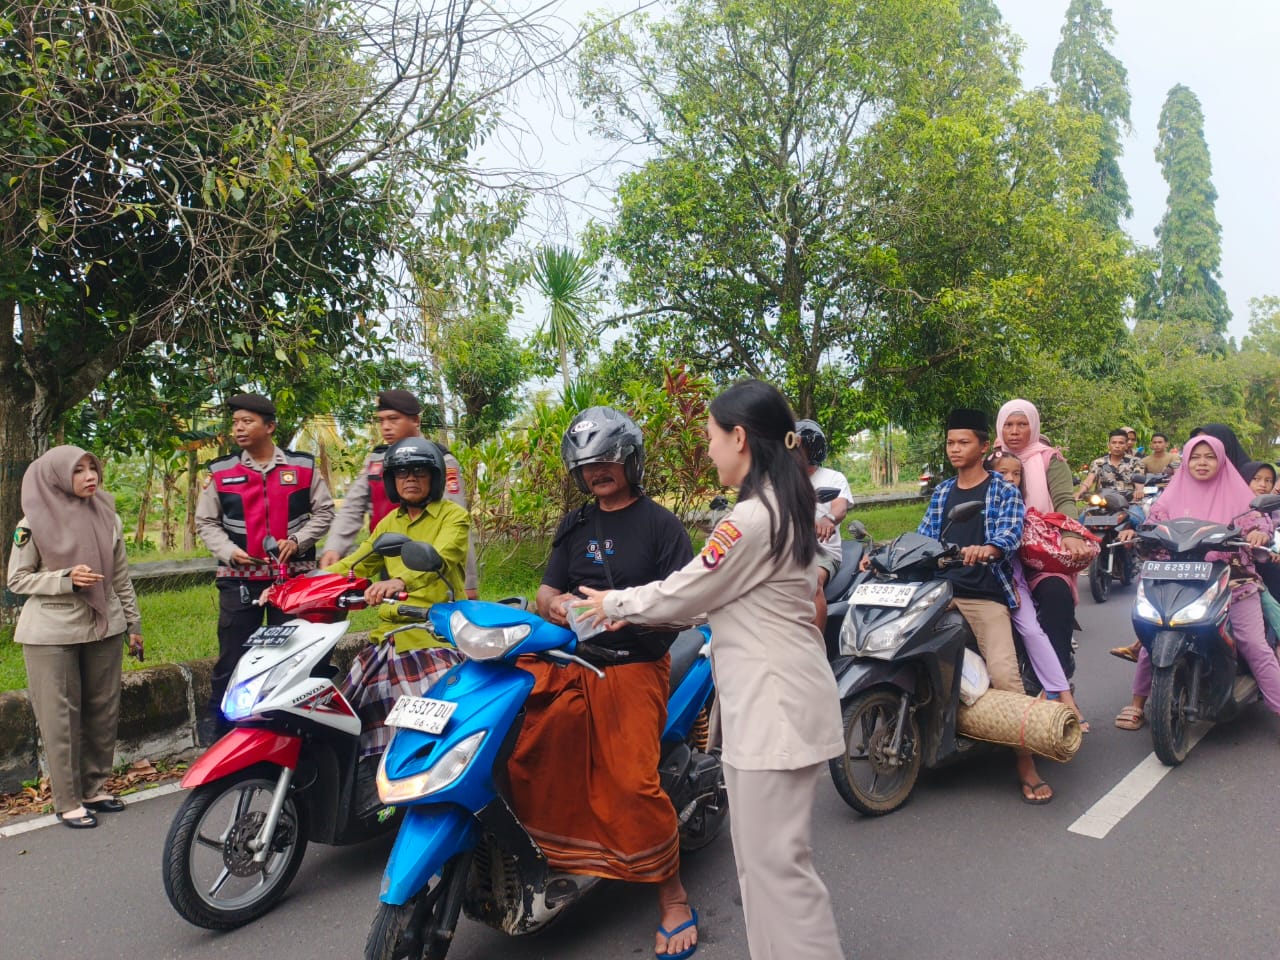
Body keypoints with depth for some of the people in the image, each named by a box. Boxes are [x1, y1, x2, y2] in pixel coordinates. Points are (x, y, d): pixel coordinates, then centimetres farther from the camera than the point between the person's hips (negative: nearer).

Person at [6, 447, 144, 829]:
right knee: (61, 716, 1)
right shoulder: (34, 524, -8)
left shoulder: (107, 517, 4)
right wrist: (66, 579, -19)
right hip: (52, 633, -4)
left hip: (104, 627, 4)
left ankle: (94, 787, 24)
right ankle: (68, 801, 12)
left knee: (103, 711, 10)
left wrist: (133, 625, 11)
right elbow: (17, 580, -4)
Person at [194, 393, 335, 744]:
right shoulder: (221, 471, 4)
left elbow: (323, 511, 7)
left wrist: (297, 541, -9)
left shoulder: (303, 466, 2)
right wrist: (229, 552, -9)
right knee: (231, 659, 2)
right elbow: (206, 521, 8)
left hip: (294, 576, 0)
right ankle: (216, 728, 14)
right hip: (239, 579, 0)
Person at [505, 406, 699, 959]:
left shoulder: (660, 524, 2)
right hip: (571, 663, 5)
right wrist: (555, 604, -12)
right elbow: (546, 592, 13)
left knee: (633, 782, -15)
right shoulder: (575, 527, 17)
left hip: (634, 666, -5)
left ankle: (673, 898, 3)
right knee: (526, 761, -12)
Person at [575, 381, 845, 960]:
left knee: (776, 861, 0)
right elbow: (717, 596, 17)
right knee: (761, 854, 19)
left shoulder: (753, 517, -21)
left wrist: (615, 604, 5)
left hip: (775, 707, -10)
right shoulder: (783, 506, 11)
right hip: (767, 701, 10)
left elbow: (689, 591, -11)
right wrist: (637, 612, 15)